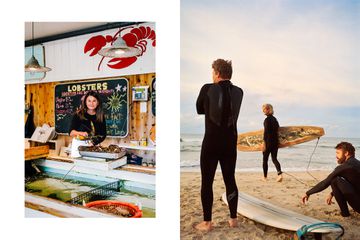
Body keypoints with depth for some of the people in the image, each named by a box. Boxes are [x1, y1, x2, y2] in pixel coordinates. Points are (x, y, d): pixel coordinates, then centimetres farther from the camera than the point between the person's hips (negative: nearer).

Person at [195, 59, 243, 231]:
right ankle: (233, 219, 23)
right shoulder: (238, 92, 1)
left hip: (211, 142, -4)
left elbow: (199, 110, 5)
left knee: (207, 182, 5)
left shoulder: (207, 89, -9)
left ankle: (207, 222, 11)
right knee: (230, 180, 15)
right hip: (230, 143, 4)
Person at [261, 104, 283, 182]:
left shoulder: (267, 119, -13)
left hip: (268, 141, -7)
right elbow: (277, 131, 16)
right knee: (274, 159, 10)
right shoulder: (275, 119, 12)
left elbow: (266, 132, -18)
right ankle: (280, 173, -11)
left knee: (265, 159, 6)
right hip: (275, 141, 7)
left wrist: (264, 143, -18)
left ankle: (265, 177, 14)